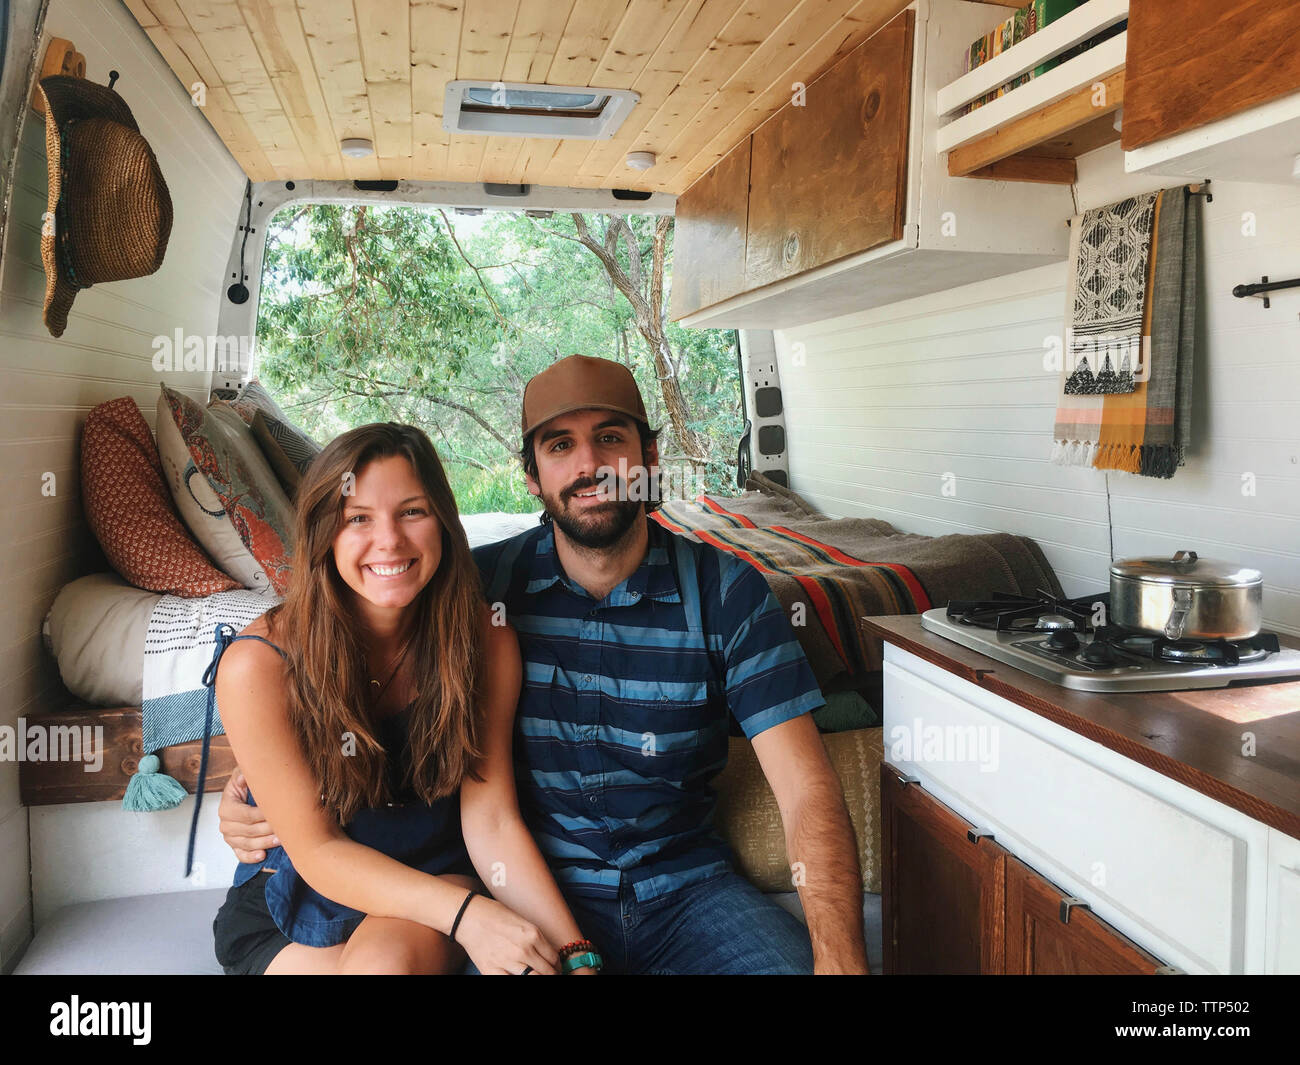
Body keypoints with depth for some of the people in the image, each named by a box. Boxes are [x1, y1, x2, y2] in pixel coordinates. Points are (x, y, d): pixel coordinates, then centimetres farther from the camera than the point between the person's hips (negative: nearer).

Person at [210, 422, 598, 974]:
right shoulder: (258, 665, -20)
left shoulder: (485, 640, -12)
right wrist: (465, 912, -31)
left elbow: (492, 820, -12)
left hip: (438, 878, 1)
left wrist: (575, 953, -26)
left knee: (388, 956, -32)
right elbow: (318, 851, -18)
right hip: (301, 896, 0)